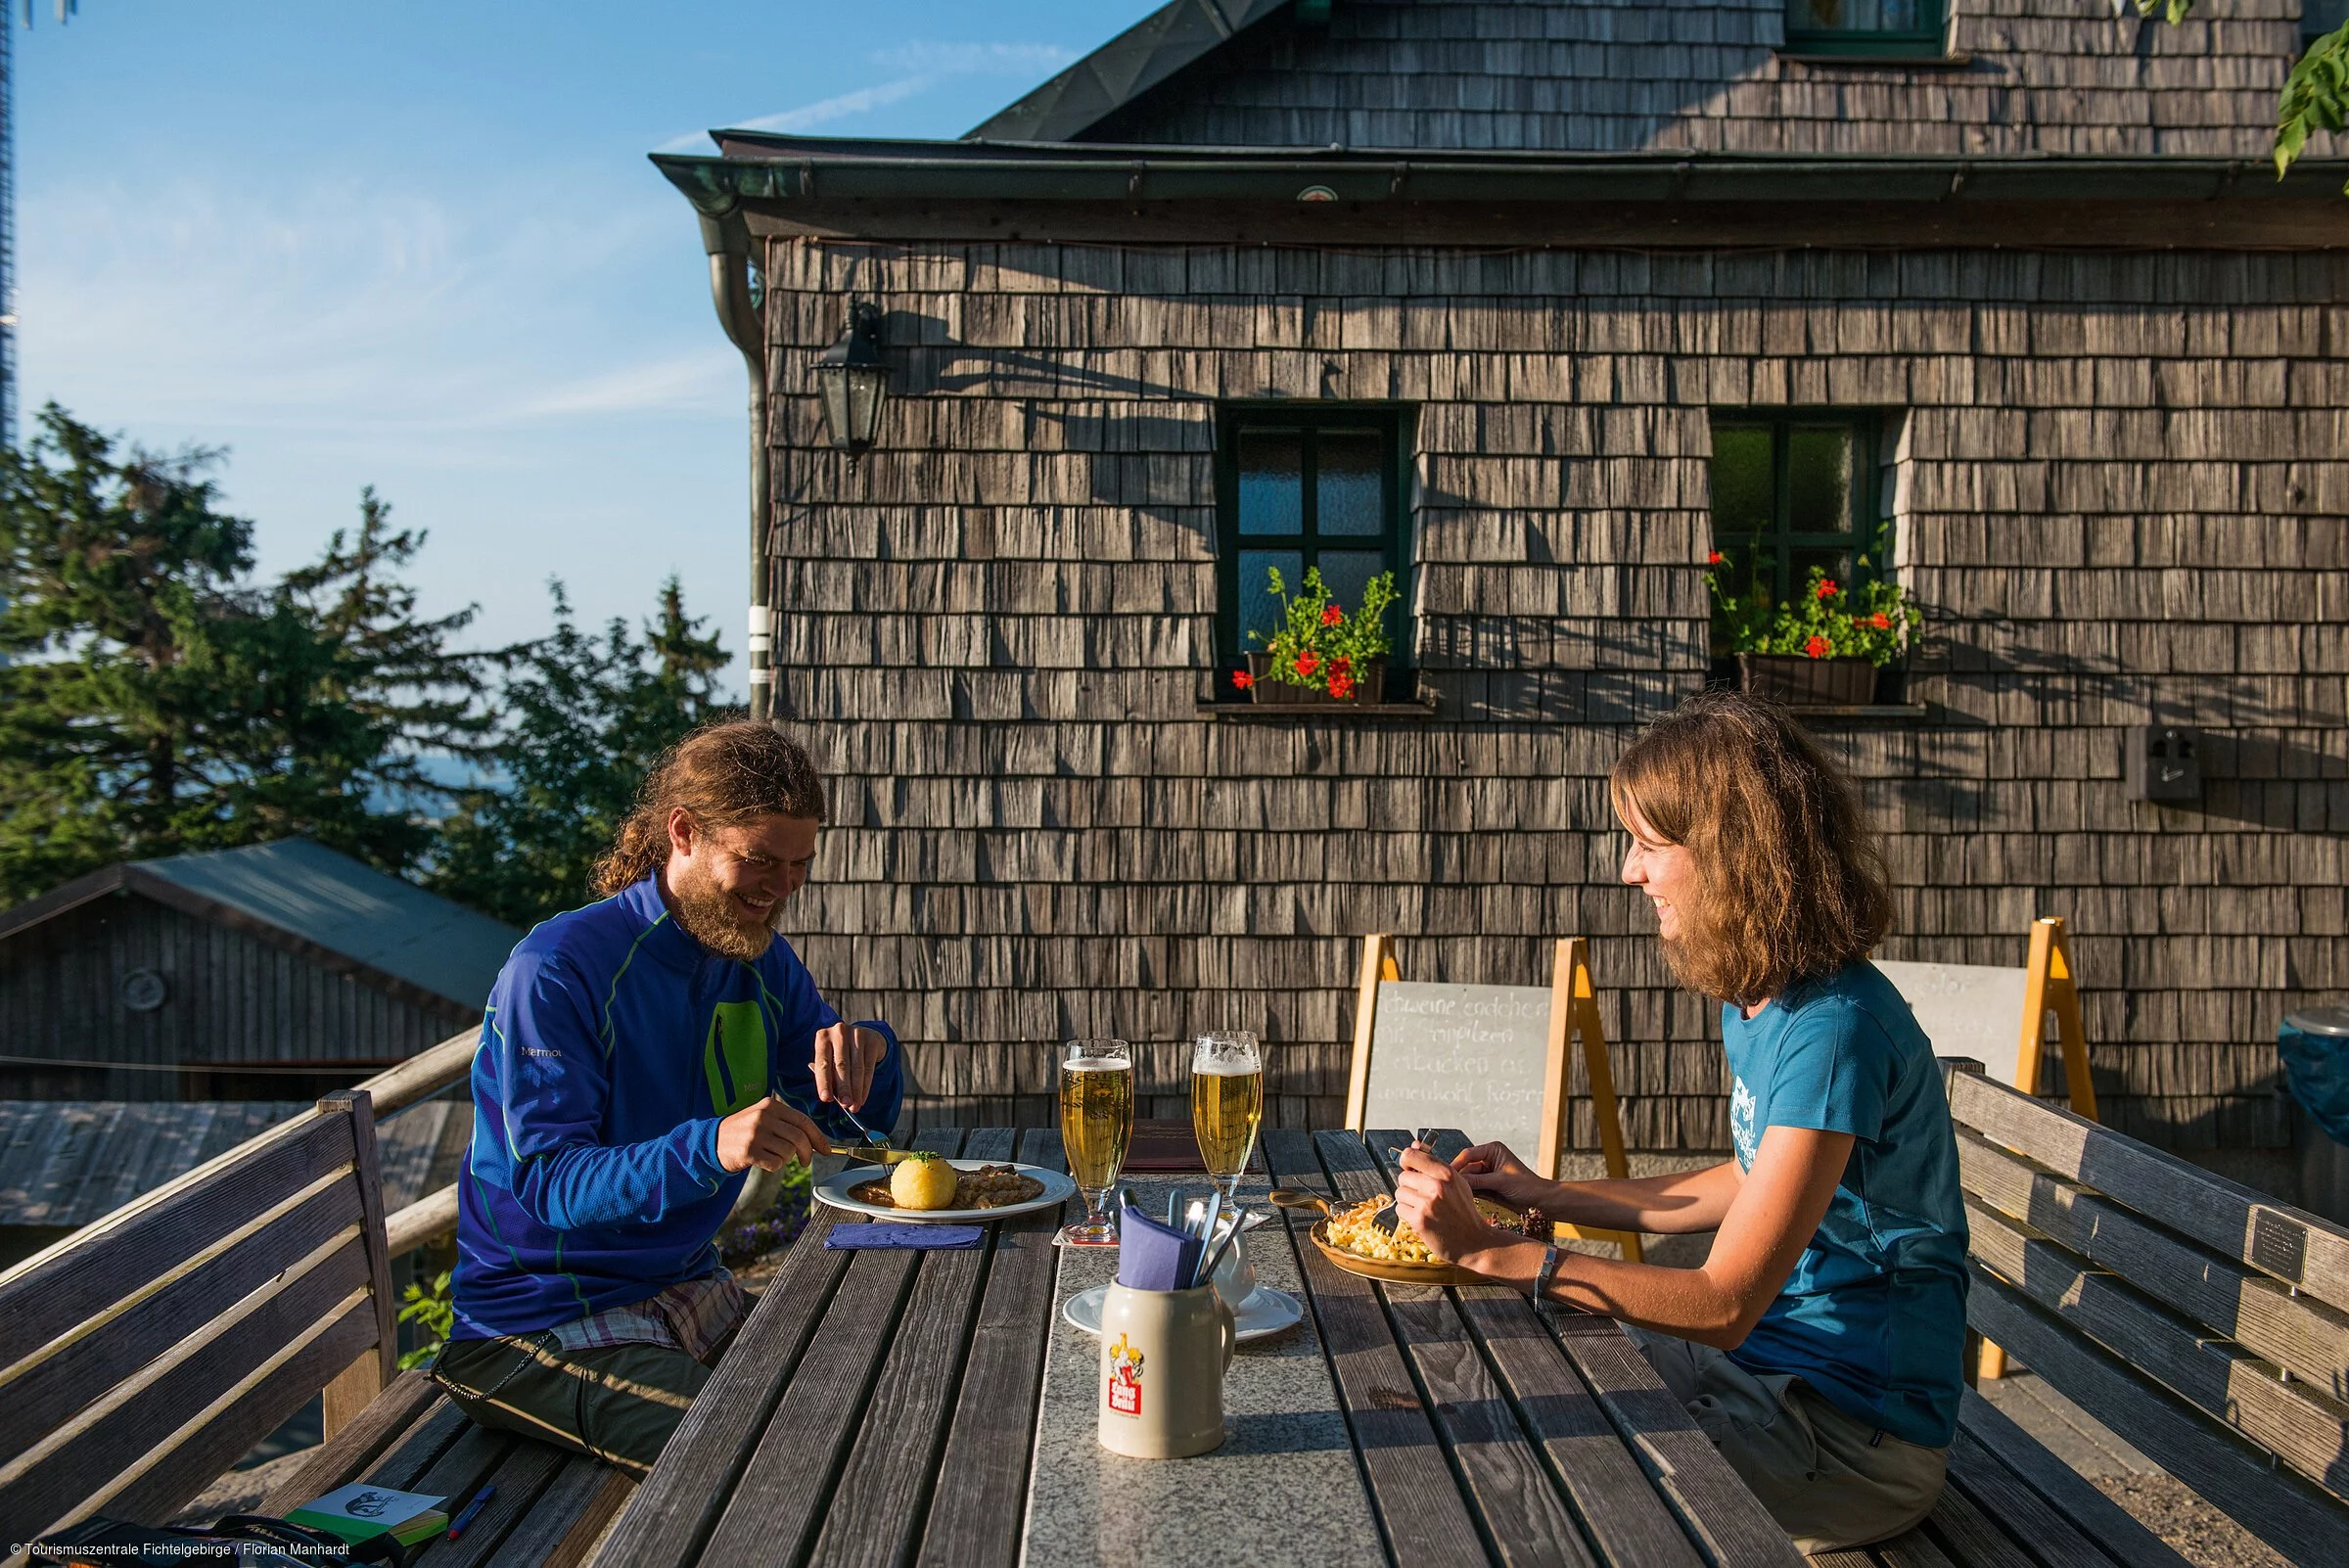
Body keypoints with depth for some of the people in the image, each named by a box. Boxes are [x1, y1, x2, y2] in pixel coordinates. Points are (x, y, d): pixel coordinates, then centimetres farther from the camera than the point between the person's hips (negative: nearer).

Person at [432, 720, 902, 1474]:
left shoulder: (762, 961, 5)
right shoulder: (555, 970, -18)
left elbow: (856, 1124, 11)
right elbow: (547, 1184, -23)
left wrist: (869, 1053, -14)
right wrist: (710, 1148, -40)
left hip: (691, 1292, 7)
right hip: (543, 1320, -7)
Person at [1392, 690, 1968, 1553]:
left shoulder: (1836, 1029, -28)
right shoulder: (1755, 998, 2)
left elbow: (1722, 1305, -28)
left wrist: (1489, 1248, -28)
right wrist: (1548, 1195, 11)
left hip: (1862, 1430, -8)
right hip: (1780, 1354, 8)